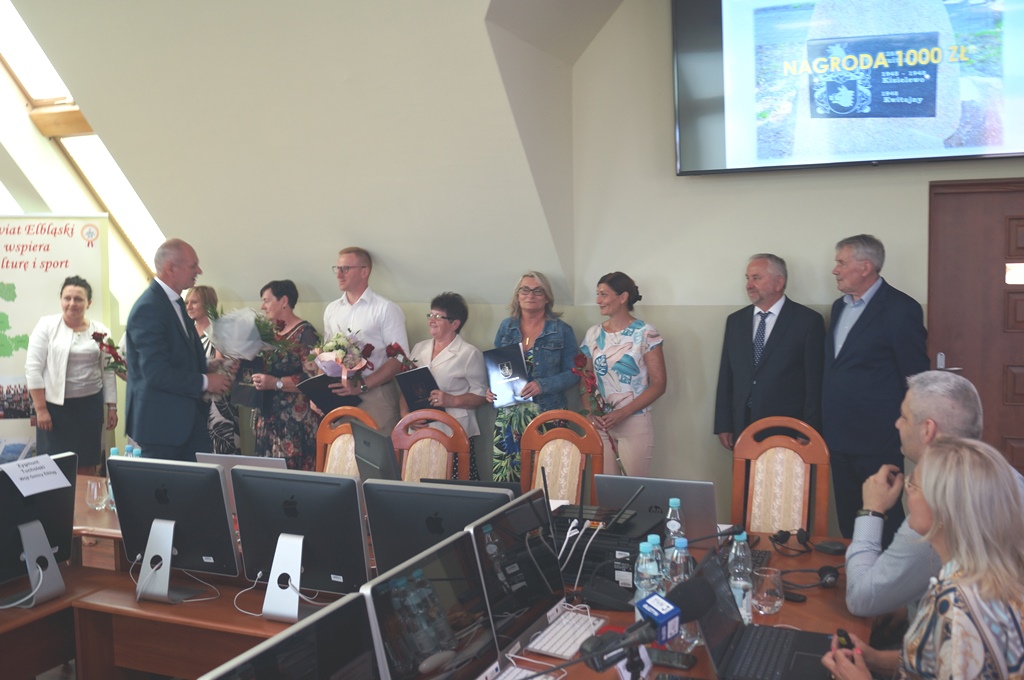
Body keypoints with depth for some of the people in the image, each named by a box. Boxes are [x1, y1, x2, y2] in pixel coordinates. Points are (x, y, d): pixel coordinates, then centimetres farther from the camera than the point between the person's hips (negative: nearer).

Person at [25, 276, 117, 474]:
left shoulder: (100, 331, 4)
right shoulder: (46, 325, -3)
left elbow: (108, 372, 9)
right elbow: (33, 368, -6)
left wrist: (112, 407, 6)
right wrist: (40, 409, -10)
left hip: (90, 405, 2)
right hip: (55, 405, -2)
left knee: (88, 466, 7)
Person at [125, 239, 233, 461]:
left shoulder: (176, 302, 11)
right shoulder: (149, 308, -19)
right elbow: (156, 373, -24)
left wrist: (213, 370, 4)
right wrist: (204, 382, -15)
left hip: (188, 417, 9)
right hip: (161, 420, -9)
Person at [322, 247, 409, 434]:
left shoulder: (386, 309, -6)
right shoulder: (331, 310, 12)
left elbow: (399, 358, -10)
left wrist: (363, 385, -17)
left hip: (375, 396, -4)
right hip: (338, 395, 5)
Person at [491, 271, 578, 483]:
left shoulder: (562, 330, 1)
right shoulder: (506, 327, 10)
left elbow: (571, 373, -2)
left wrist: (542, 385, -18)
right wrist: (491, 388, -4)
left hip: (547, 415, -2)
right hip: (509, 415, 3)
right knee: (504, 476, -2)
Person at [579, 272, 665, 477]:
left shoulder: (645, 333, -5)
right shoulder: (593, 334, 8)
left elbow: (658, 384, -8)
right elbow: (585, 381, 12)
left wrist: (623, 413, -16)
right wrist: (591, 411, -7)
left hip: (635, 423, -3)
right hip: (599, 424, 4)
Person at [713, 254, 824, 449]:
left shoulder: (808, 320, -4)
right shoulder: (735, 321, 9)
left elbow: (814, 383, -5)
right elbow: (726, 377, 10)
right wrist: (723, 425, 5)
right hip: (742, 431, 4)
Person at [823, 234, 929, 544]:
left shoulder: (900, 309, -11)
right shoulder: (840, 307, 12)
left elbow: (916, 378, -11)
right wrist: (828, 426, 12)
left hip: (877, 440, -7)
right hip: (839, 436, 7)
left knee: (883, 522, 3)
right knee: (848, 520, 14)